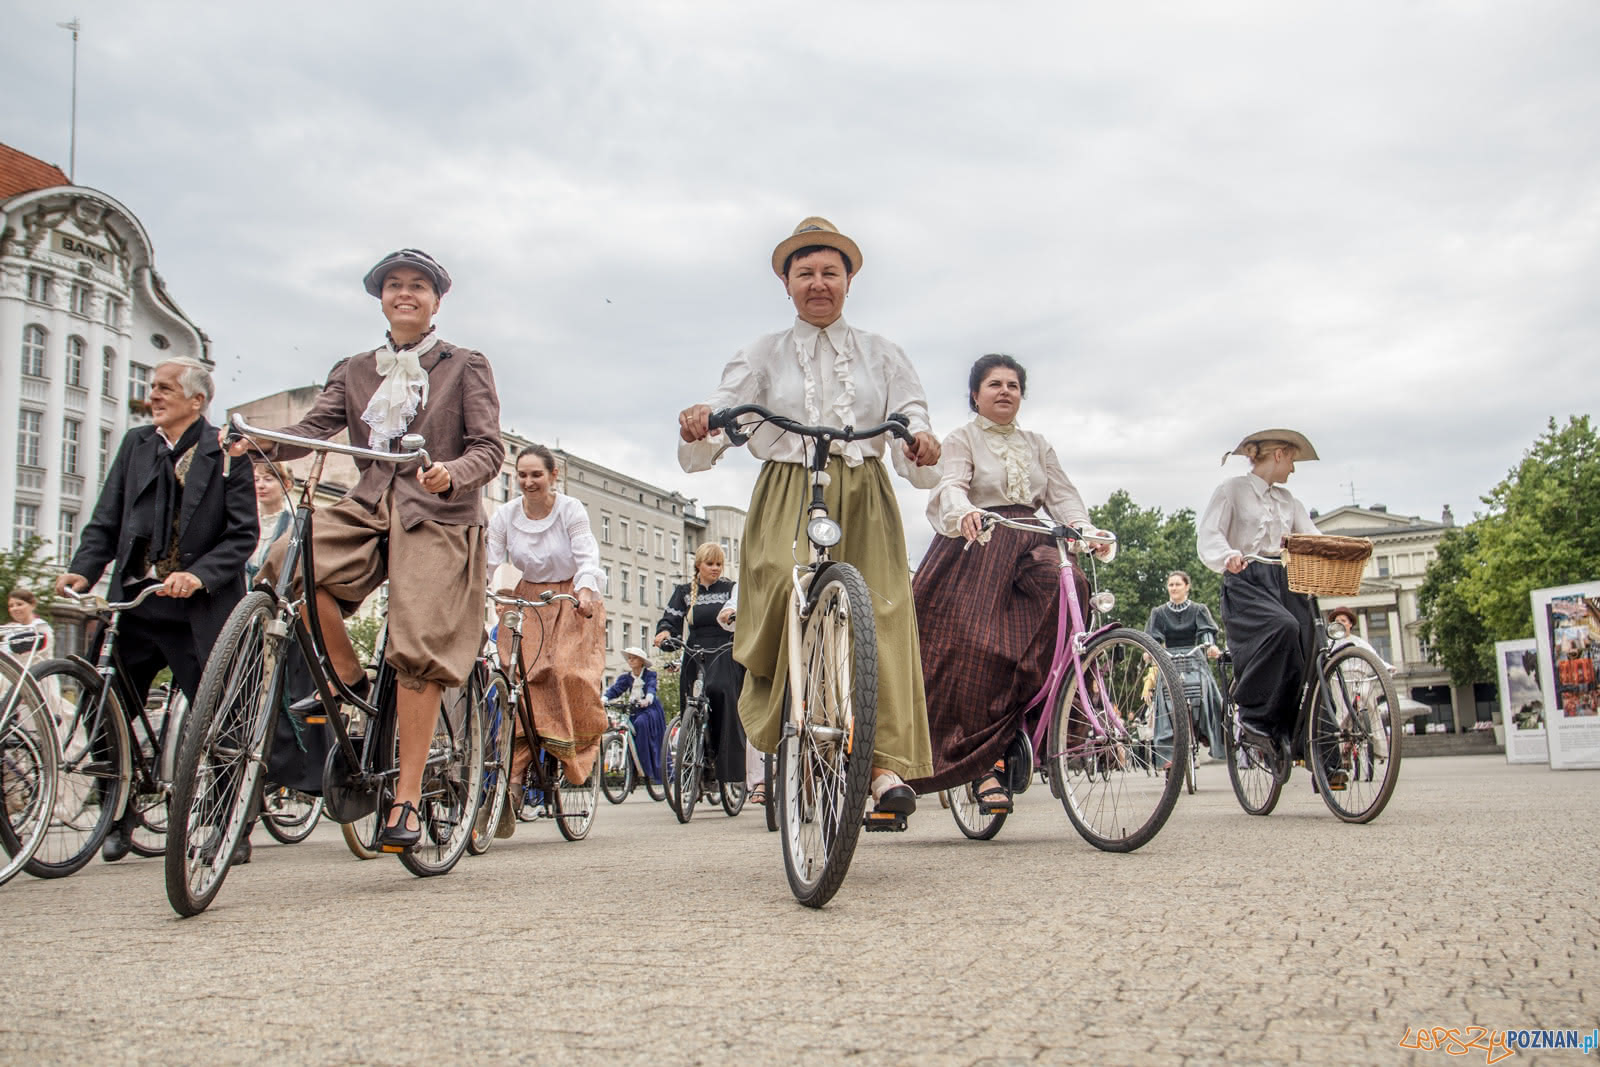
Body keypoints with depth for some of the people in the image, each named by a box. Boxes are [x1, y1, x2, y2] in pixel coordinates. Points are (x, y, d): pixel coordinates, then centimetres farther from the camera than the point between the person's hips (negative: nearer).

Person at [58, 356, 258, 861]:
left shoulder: (227, 452, -2)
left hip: (197, 610, -4)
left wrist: (199, 576, -22)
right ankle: (120, 816, 28)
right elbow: (105, 521, 9)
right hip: (134, 602, 4)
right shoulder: (136, 444, 12)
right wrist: (82, 571, -7)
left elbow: (243, 534, -8)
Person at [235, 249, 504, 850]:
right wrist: (261, 443, -18)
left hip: (438, 516, -4)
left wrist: (453, 473, -24)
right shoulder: (354, 372, 19)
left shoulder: (465, 367, 8)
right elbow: (317, 426, 3)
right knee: (288, 562, -26)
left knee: (418, 651, -16)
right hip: (368, 507, 4)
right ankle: (348, 678, -3)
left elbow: (489, 448, -1)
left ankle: (406, 799, -9)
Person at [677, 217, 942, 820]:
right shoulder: (763, 355, 17)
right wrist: (698, 426, -23)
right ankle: (777, 730, -12)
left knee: (880, 614, -16)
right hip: (787, 498, -1)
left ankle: (888, 764, -18)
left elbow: (912, 420, 7)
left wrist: (921, 445, -19)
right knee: (783, 589, -29)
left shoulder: (881, 355, 19)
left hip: (863, 498, 1)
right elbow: (724, 410, 2)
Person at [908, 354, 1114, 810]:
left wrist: (1085, 529, -11)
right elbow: (951, 485, -10)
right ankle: (986, 763, -12)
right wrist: (964, 513, -35)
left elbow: (1063, 495, 11)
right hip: (977, 551, -3)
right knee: (978, 649, -18)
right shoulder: (962, 439, 9)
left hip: (1029, 549, 3)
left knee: (1068, 585, -30)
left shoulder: (1037, 444, 22)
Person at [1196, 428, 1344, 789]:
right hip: (1246, 581, -6)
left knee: (1309, 657, -10)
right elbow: (1208, 535, -7)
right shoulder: (1232, 490, 6)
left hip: (1284, 582, 6)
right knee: (1283, 627, -34)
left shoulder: (1288, 500, 25)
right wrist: (1228, 556, -29)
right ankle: (1253, 716, -21)